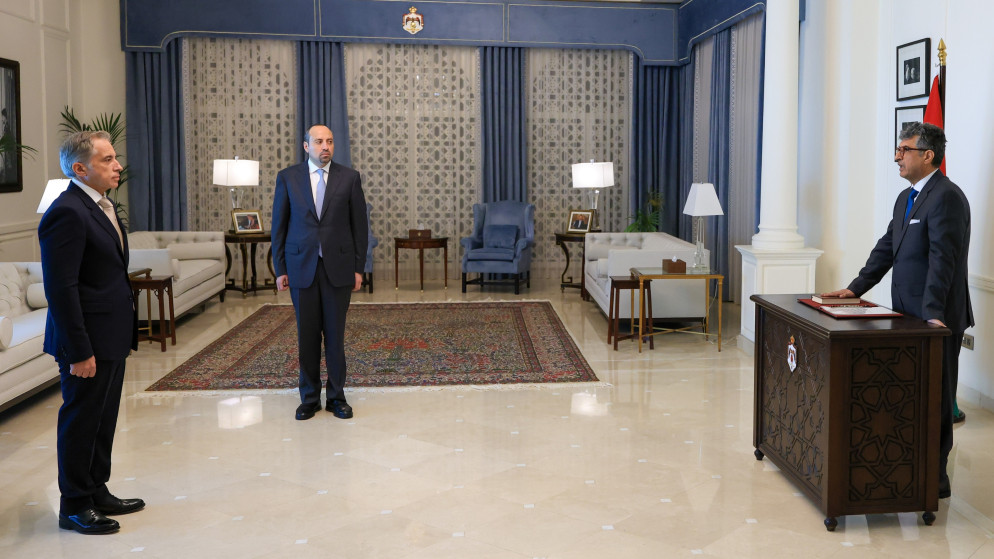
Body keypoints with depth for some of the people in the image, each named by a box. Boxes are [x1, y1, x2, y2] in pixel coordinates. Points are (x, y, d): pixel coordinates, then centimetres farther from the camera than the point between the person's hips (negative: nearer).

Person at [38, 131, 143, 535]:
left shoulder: (100, 206, 12)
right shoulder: (67, 213, -19)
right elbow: (61, 289, -22)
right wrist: (78, 351, -22)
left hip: (112, 339, 9)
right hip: (89, 342, -9)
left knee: (103, 420, 18)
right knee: (81, 421, 4)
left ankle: (96, 492, 32)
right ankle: (74, 506, 18)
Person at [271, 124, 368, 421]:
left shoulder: (349, 178, 3)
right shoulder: (287, 177, 4)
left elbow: (359, 225, 4)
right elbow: (279, 225, 5)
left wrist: (359, 268, 0)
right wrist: (280, 269, 1)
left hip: (338, 266, 0)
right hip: (301, 266, 0)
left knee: (335, 334, 4)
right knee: (307, 334, 6)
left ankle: (336, 396, 16)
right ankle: (309, 397, 18)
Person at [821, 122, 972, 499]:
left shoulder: (946, 198, -15)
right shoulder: (906, 198, 16)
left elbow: (942, 259, -23)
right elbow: (886, 249, 19)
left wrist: (932, 314, -28)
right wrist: (855, 288, 12)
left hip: (937, 320, -9)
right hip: (909, 316, 9)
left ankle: (935, 481, 11)